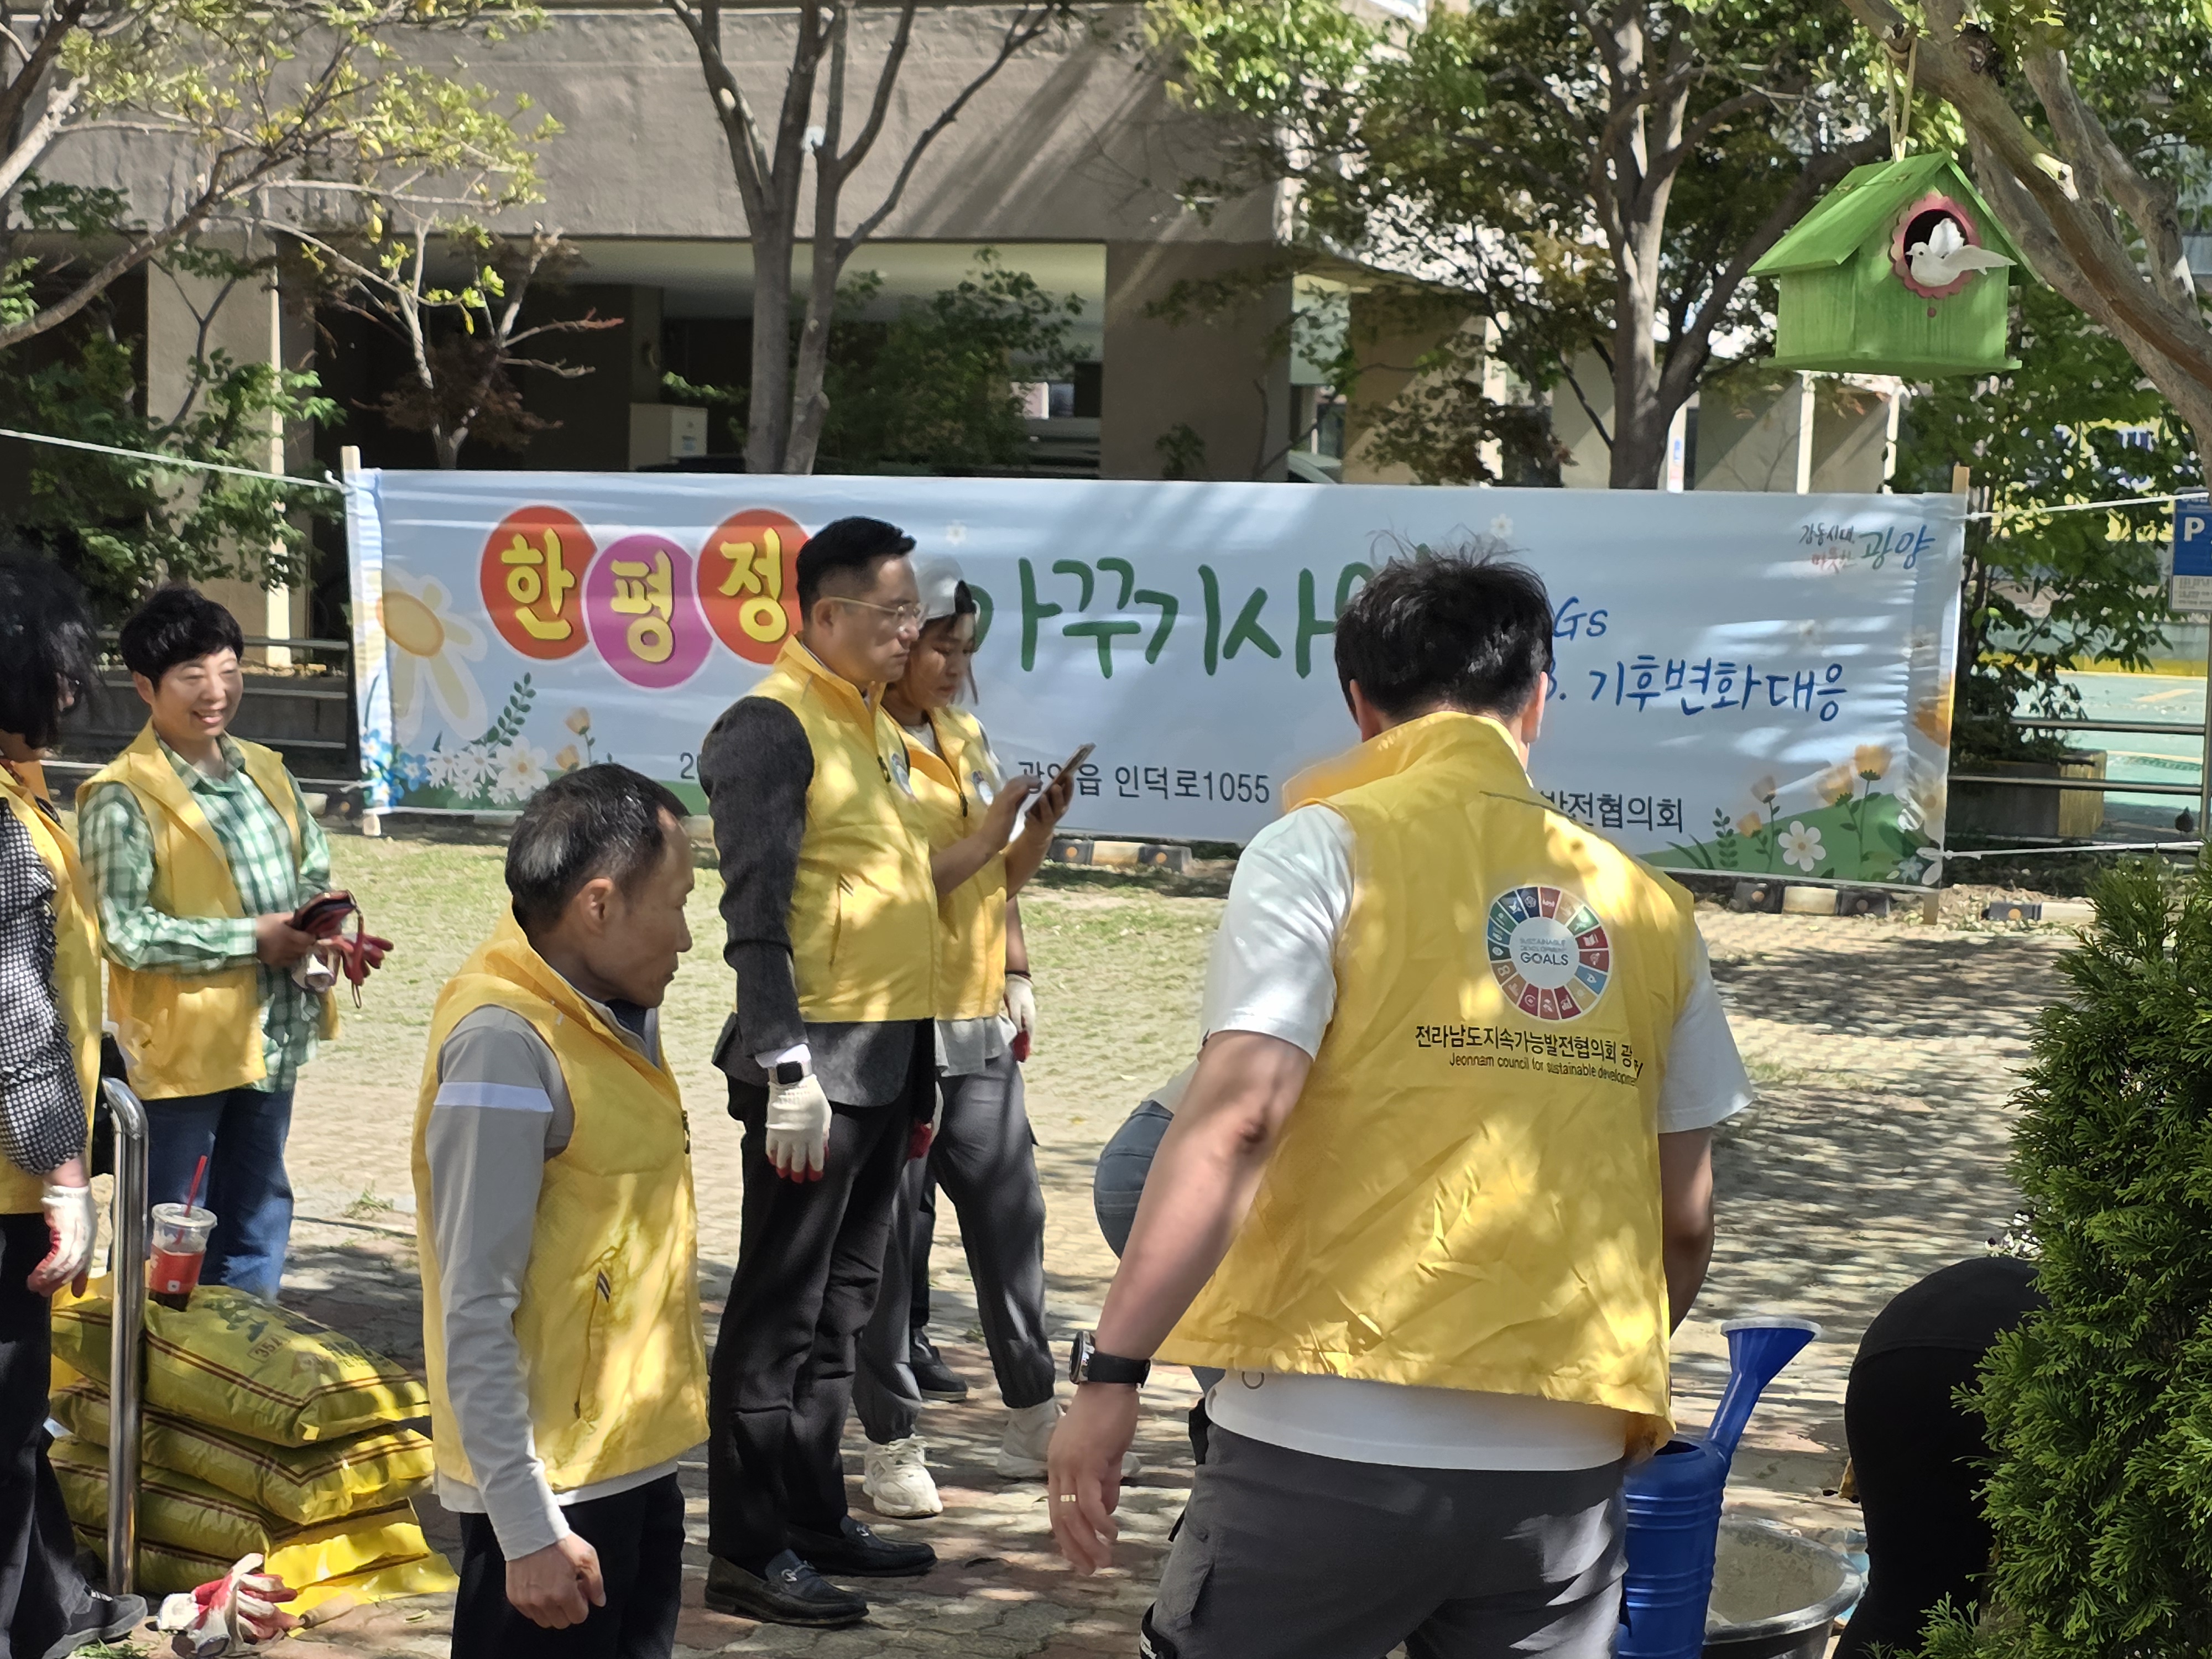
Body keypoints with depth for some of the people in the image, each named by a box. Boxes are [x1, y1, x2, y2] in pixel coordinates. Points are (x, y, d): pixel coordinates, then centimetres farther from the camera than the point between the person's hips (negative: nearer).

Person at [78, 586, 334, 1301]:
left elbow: (313, 872, 18)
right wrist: (253, 940, -20)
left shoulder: (265, 772, 9)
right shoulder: (121, 798, -13)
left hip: (271, 1040, 7)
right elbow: (125, 932, -20)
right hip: (180, 1049, -7)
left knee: (255, 1228, 18)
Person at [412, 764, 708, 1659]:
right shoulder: (506, 1045, -20)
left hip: (632, 1463, 9)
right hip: (552, 1484, -9)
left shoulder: (618, 1015, 8)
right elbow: (476, 1313, -21)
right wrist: (528, 1525, -22)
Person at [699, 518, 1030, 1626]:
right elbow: (755, 913, -17)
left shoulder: (875, 725, 16)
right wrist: (786, 1070, -22)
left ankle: (816, 1520, 25)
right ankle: (746, 1553, 2)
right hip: (818, 1060, -9)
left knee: (841, 1302, 15)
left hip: (889, 1056, 9)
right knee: (780, 1306, -4)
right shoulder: (771, 727, -11)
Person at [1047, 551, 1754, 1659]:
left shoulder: (1327, 848, -1)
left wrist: (1111, 1370, -11)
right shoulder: (1643, 906, 11)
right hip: (1564, 1467, 4)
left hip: (1332, 1446, -4)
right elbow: (1685, 1224, 13)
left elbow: (1235, 1117, -14)